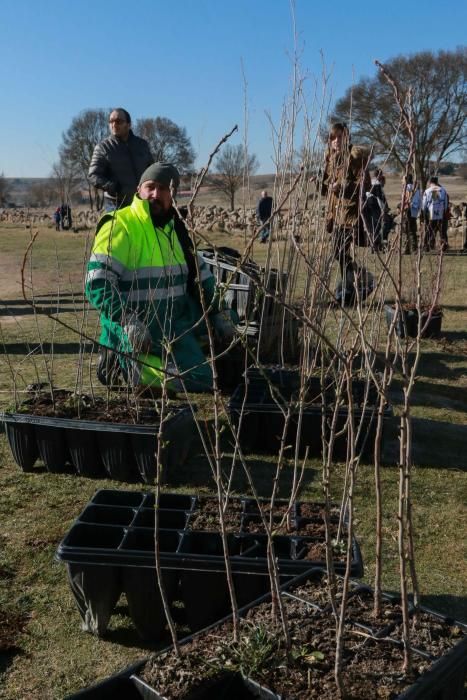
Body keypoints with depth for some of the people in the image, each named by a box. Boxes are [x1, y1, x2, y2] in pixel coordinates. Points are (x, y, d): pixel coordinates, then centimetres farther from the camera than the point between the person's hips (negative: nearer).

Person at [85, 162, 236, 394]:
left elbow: (201, 275, 18)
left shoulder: (174, 227, 11)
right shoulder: (120, 226, -14)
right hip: (139, 327, -9)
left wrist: (220, 314, 6)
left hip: (175, 317, 9)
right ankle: (131, 363, -4)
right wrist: (129, 323, -32)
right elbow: (97, 283, -21)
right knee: (200, 379, -21)